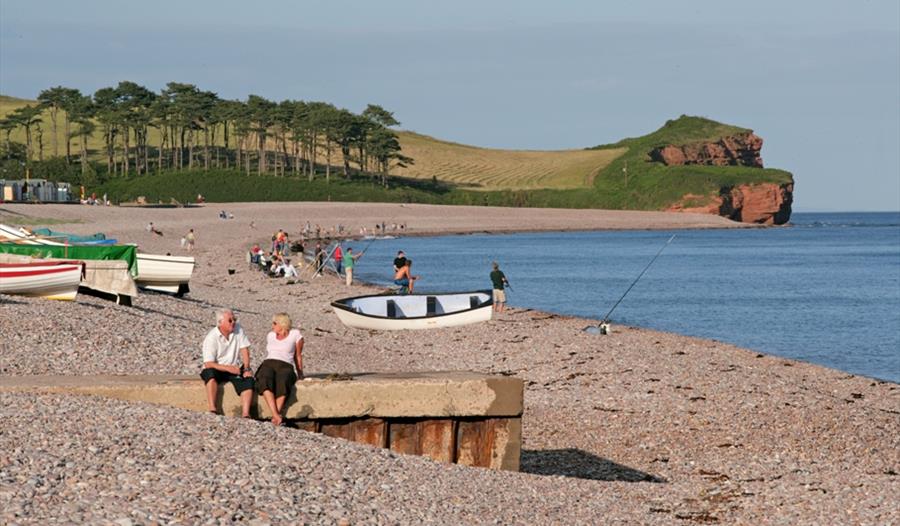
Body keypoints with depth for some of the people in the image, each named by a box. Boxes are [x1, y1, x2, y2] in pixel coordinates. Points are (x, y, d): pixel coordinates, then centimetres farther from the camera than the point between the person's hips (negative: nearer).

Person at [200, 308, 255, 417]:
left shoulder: (238, 329, 0)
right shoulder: (211, 338, -14)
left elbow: (244, 349, 2)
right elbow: (208, 364, -19)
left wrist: (246, 368, -12)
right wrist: (228, 368, -30)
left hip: (235, 369, 4)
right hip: (218, 369, -4)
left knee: (248, 381, -25)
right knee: (210, 373, -37)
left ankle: (245, 414, -32)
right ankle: (212, 410, -42)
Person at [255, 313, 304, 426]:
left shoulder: (295, 334, 14)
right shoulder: (270, 335, 26)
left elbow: (298, 356, 19)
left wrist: (300, 374, 23)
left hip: (285, 366, -2)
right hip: (268, 364, 2)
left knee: (282, 382, -41)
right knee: (265, 380, -37)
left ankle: (276, 415, -48)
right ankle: (276, 416, -49)